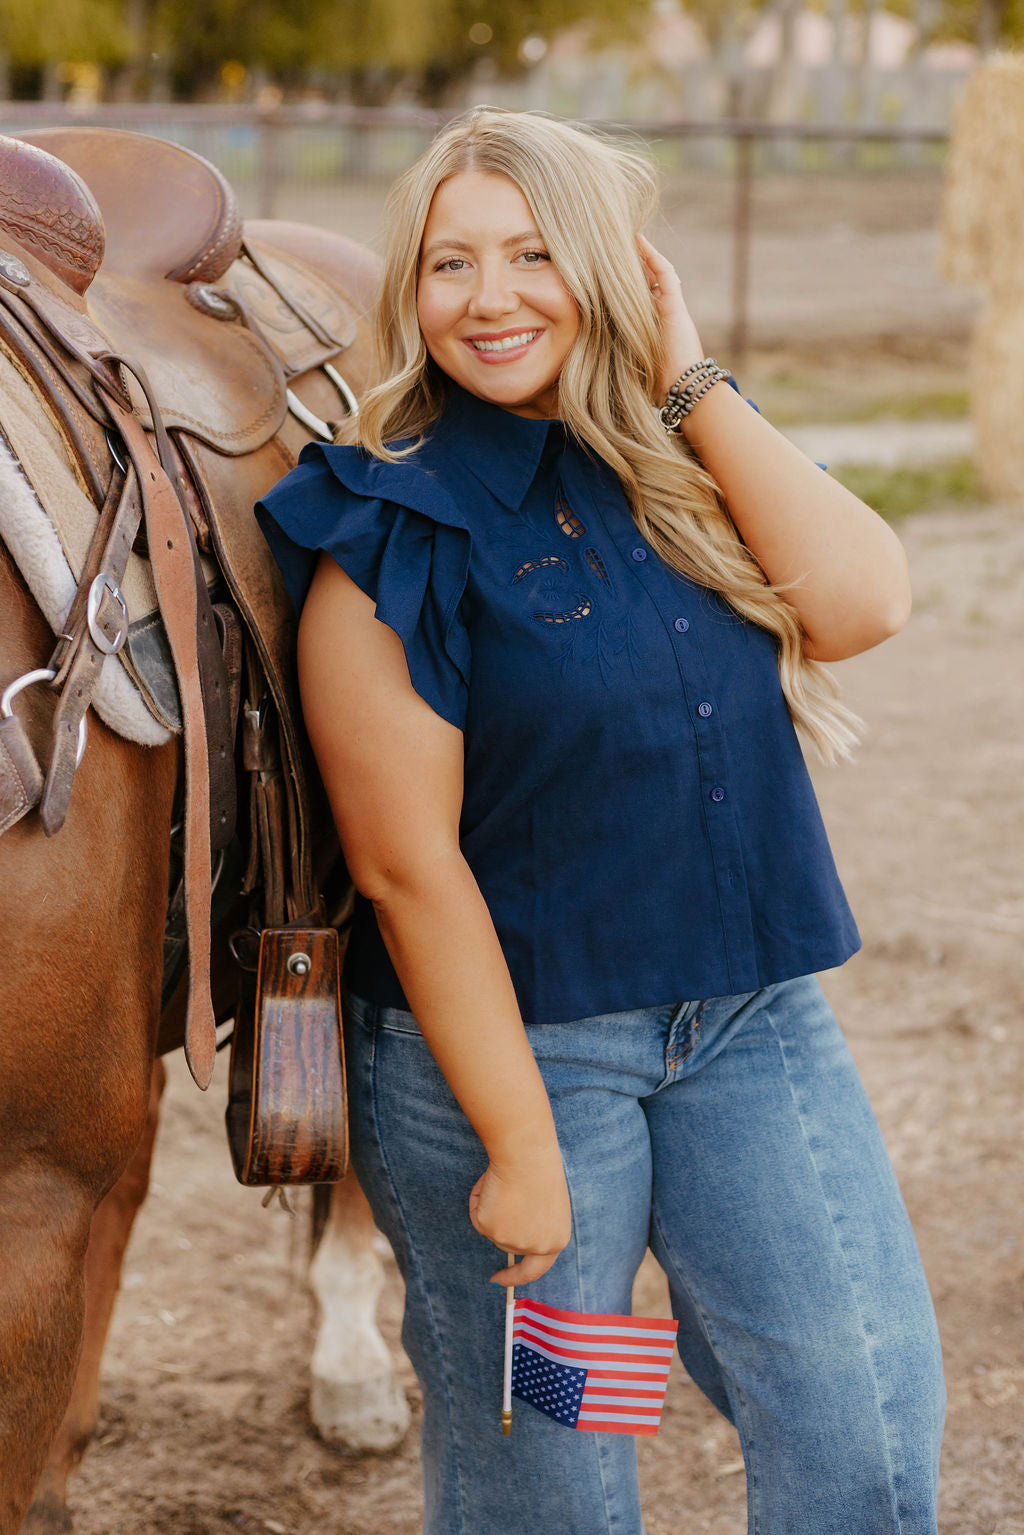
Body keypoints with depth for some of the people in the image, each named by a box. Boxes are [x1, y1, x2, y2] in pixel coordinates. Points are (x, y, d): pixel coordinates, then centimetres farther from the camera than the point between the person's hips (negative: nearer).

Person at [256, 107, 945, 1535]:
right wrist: (517, 1144, -15)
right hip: (502, 1034, -4)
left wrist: (693, 385, -11)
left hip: (753, 1011, 5)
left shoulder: (681, 467, 4)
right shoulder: (396, 532, -12)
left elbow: (860, 599, -14)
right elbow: (408, 865, -15)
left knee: (872, 1416, 2)